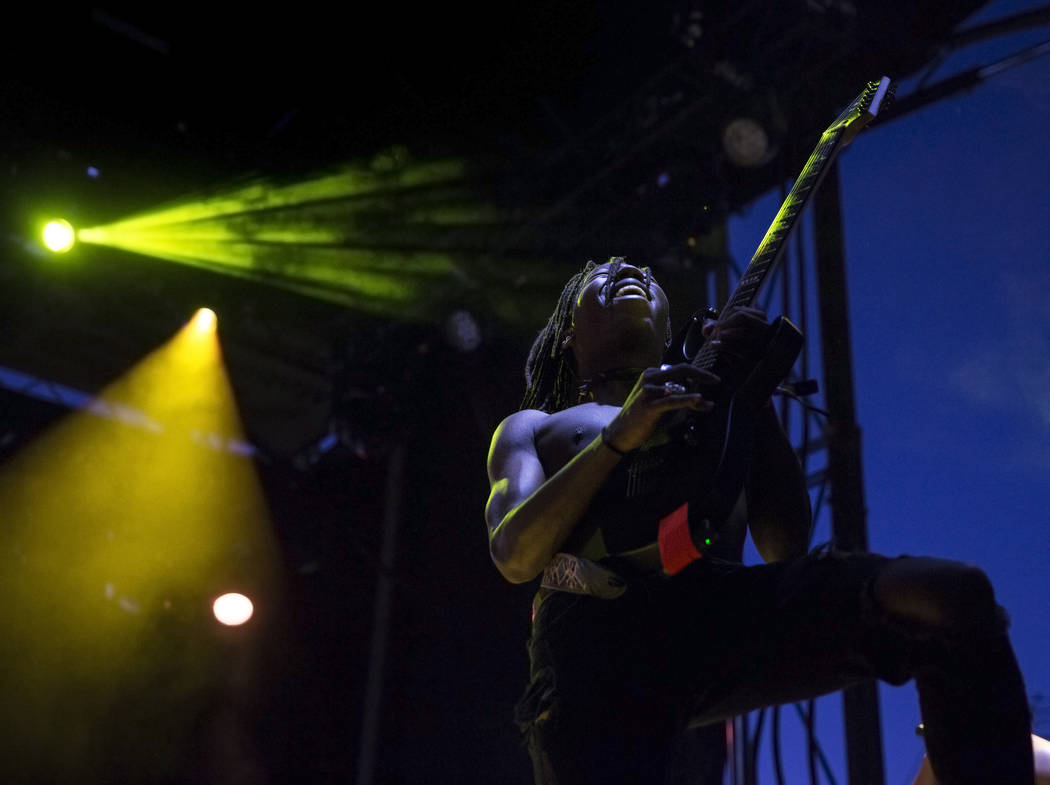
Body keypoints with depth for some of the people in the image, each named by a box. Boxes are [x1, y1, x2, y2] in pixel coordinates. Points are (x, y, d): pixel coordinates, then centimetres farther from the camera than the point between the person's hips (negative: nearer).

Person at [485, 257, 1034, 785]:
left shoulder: (714, 410, 33)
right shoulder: (531, 429, 30)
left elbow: (786, 548, 16)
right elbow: (514, 556, 8)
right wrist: (619, 436, -3)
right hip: (594, 638, -1)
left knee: (955, 596, -21)